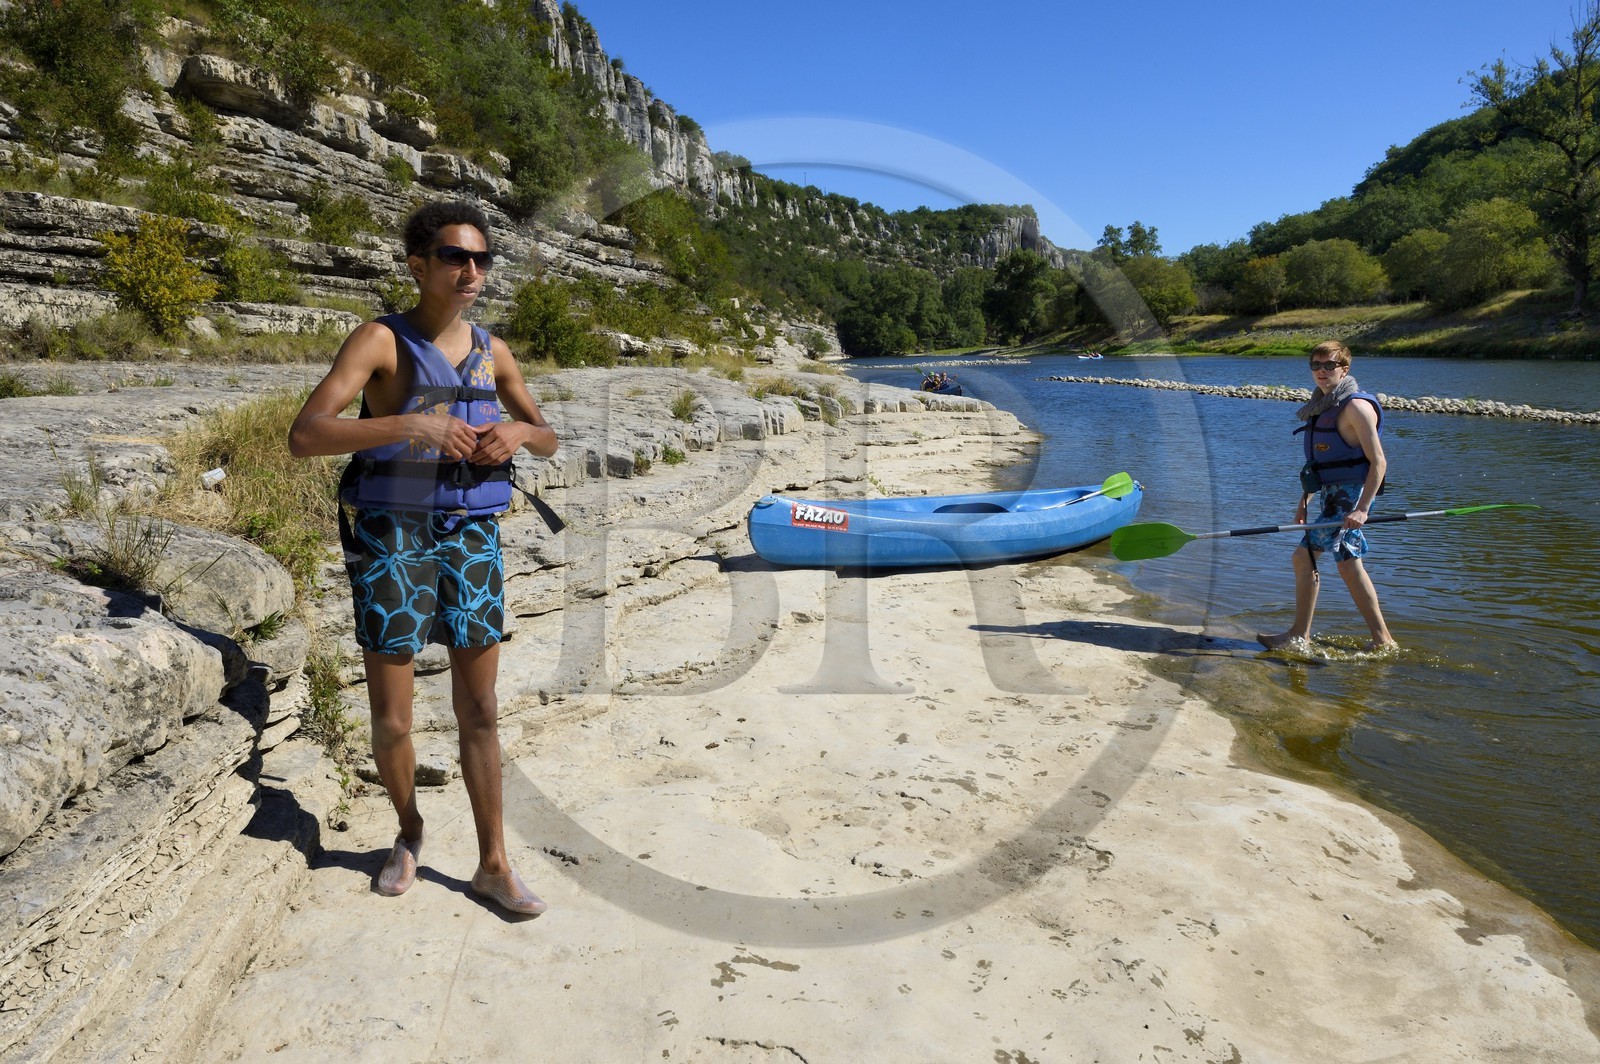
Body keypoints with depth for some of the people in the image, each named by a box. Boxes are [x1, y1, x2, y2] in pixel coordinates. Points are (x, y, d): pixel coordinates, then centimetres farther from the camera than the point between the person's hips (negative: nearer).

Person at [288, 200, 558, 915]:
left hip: (472, 535, 4)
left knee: (479, 712, 7)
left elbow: (548, 439, 18)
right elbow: (304, 435, -19)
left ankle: (493, 864, 18)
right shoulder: (381, 340, -8)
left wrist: (519, 433, -6)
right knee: (391, 722, 4)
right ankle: (409, 830, 33)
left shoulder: (492, 352, 7)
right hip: (391, 538, -3)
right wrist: (411, 425, -30)